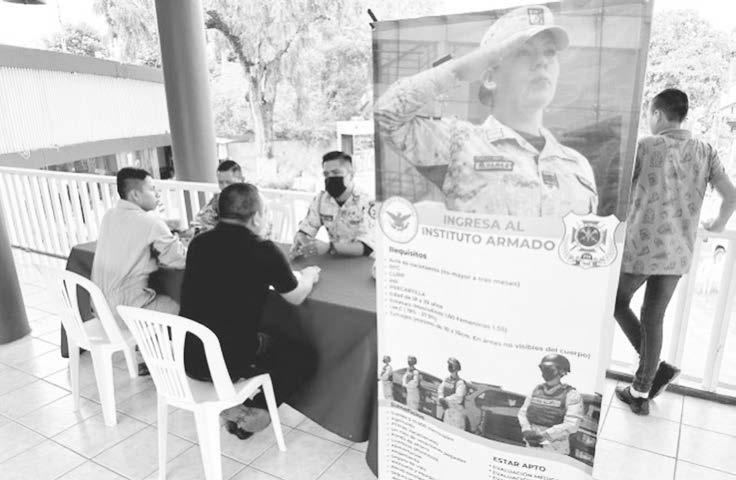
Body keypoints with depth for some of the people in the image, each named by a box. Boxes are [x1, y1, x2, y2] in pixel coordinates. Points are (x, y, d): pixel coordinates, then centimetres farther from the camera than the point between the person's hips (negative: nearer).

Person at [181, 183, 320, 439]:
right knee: (303, 355, 16)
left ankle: (234, 406, 20)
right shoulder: (263, 250, -15)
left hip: (186, 357, 6)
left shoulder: (198, 243, 2)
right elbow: (296, 297, -2)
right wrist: (308, 276, 21)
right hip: (230, 361, -6)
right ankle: (257, 410, 10)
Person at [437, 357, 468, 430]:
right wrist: (440, 398, -21)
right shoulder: (445, 380, 8)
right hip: (446, 412, 6)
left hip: (457, 413, -6)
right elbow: (440, 391, 0)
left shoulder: (460, 383, -15)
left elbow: (458, 398, -24)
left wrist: (445, 400, -17)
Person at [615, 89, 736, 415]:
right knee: (653, 319, 13)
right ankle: (641, 394, 20)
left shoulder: (645, 147, -7)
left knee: (617, 303, 17)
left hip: (640, 247, -4)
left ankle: (658, 367, 9)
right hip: (678, 253, 5)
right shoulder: (705, 152, 5)